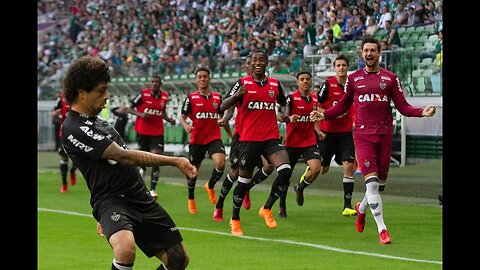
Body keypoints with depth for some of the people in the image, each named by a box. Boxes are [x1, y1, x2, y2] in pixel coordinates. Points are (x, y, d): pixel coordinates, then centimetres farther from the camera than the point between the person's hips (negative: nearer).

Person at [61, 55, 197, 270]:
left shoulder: (93, 119, 15)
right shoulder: (74, 130, -16)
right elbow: (123, 156, -19)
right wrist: (174, 161, -16)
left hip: (140, 199, 9)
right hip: (111, 200, -9)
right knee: (126, 249, -38)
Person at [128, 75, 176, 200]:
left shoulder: (165, 96, 3)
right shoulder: (143, 93, -9)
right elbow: (130, 108, -2)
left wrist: (169, 119, 1)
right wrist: (141, 114, -19)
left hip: (157, 132, 2)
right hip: (142, 131, -2)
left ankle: (152, 189, -9)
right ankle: (142, 169, 49)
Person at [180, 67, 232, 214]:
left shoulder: (217, 97, 7)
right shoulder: (191, 98, -1)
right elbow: (182, 118, -2)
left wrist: (231, 136, 18)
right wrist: (186, 126, -24)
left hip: (214, 138, 1)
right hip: (196, 140, -1)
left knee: (221, 163, -24)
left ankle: (210, 186, 6)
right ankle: (191, 200, 31)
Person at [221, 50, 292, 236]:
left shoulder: (275, 84, 10)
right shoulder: (242, 83, -1)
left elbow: (283, 103, 29)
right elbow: (223, 107, -7)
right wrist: (236, 95, -26)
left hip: (271, 138, 3)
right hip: (249, 139, -3)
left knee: (285, 170, -19)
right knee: (244, 180, 2)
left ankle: (267, 209, 0)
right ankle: (235, 220, 21)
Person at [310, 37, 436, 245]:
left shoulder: (391, 78, 6)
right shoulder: (353, 79, 8)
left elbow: (403, 107, 3)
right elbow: (343, 106, 16)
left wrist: (422, 112, -13)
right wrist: (323, 115, 2)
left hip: (384, 135, 2)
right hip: (363, 136, -2)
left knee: (380, 184, 9)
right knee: (372, 182, -13)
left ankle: (361, 208, 41)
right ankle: (382, 229, -11)